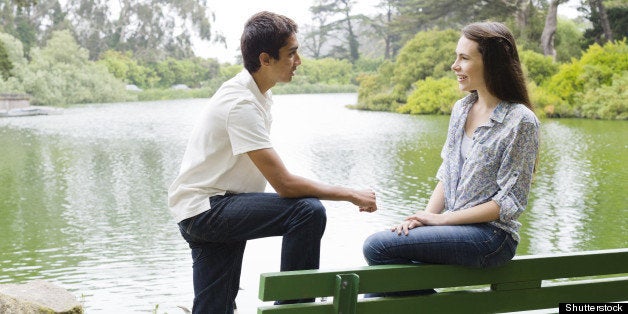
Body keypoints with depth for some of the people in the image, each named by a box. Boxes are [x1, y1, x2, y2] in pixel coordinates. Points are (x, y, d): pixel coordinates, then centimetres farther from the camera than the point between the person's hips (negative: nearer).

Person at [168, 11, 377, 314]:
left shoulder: (258, 94, 10)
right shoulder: (241, 104, -21)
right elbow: (283, 183, -25)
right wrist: (351, 194, -17)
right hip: (203, 209, -10)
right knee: (308, 211, -23)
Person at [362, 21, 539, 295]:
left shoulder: (520, 121, -12)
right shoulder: (461, 109, 11)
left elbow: (510, 203, -13)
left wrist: (442, 219, -14)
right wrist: (426, 216, -6)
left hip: (491, 235, -6)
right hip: (453, 229, 7)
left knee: (378, 246, -20)